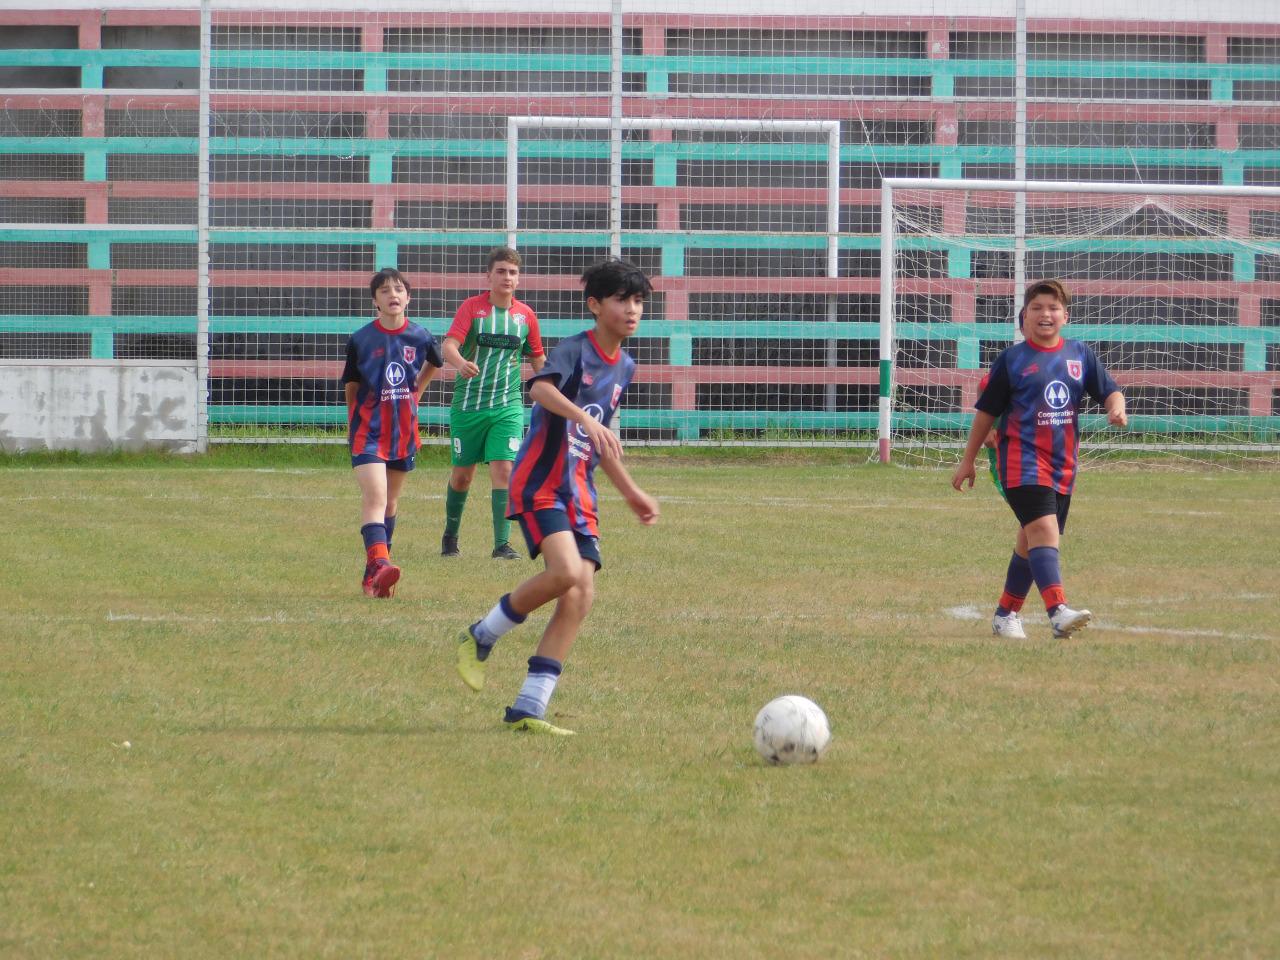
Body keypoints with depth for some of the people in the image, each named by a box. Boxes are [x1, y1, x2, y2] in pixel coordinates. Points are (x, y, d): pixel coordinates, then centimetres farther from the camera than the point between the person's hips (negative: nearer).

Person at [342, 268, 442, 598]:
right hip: (368, 430, -4)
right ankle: (378, 563, -36)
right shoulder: (361, 339, -7)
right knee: (375, 496, -21)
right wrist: (352, 426, 7)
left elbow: (434, 364, 24)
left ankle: (374, 573, 23)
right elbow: (351, 388, 4)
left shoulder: (420, 337, 0)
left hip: (404, 431, 4)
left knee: (391, 501, 13)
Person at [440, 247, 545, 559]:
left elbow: (537, 358, 18)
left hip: (508, 407, 1)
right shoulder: (472, 307, -5)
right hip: (467, 405, -1)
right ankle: (450, 537, 30)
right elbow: (448, 345, -19)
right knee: (462, 475, 8)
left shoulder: (525, 315, 4)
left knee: (503, 469, -14)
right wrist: (461, 363, -41)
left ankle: (502, 544, -13)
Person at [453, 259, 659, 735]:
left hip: (579, 491, 8)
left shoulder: (624, 367, 15)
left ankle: (527, 709, -3)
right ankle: (481, 637, -4)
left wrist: (631, 493, 30)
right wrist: (585, 418, -46)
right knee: (567, 572, -27)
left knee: (581, 596, -5)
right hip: (540, 481, -8)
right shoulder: (574, 349, -9)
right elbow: (541, 388, -31)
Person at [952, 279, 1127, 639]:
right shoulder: (1012, 359, 0)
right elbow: (987, 411, 6)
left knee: (1032, 542, 13)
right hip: (1022, 458, -5)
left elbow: (1109, 390, 9)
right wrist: (968, 461, 9)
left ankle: (1006, 615, 26)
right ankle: (1059, 612, -34)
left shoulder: (1079, 355, 10)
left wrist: (1116, 407, -17)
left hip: (1063, 462, 5)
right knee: (1043, 529, -22)